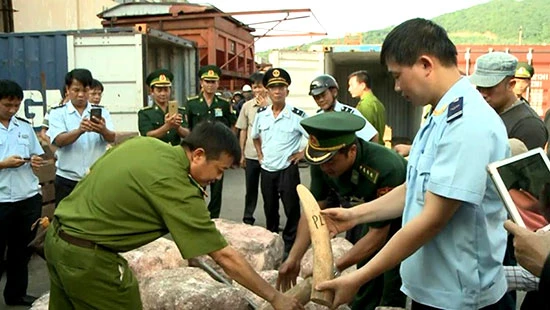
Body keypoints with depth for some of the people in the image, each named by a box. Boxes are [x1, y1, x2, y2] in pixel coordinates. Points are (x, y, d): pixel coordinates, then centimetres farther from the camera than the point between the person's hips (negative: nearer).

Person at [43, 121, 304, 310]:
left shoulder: (143, 142, 0)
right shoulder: (176, 187, -22)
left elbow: (93, 173, 13)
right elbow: (225, 257, -19)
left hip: (56, 236, 9)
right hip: (88, 256, -9)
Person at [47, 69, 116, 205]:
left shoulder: (101, 112, 4)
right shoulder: (58, 112, 0)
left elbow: (112, 138, -11)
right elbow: (59, 141, -16)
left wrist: (103, 130, -35)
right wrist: (79, 130, -36)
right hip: (67, 180, -1)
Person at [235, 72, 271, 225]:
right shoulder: (247, 106, 4)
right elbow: (243, 131, 10)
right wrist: (242, 154, 9)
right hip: (251, 155, 3)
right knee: (251, 189, 14)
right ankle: (247, 218, 29)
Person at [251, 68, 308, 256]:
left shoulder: (297, 115, -12)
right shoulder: (261, 114, 2)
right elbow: (255, 136, 21)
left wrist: (302, 153, -10)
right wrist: (259, 154, 11)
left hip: (288, 170, -4)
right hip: (266, 169, 5)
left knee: (292, 209, 2)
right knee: (270, 209, 17)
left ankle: (290, 246, 16)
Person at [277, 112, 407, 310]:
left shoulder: (386, 168, -37)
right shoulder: (322, 164, -20)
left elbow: (378, 235, -29)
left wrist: (333, 267, -31)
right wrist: (293, 259, -20)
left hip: (398, 223, -5)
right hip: (366, 217, 5)